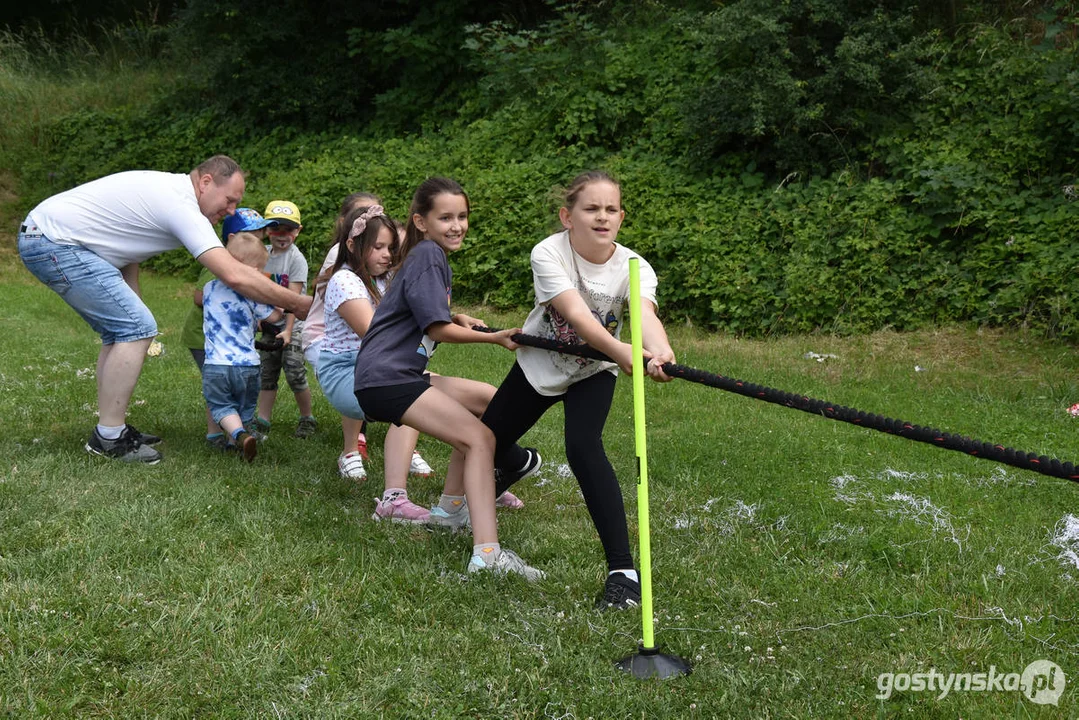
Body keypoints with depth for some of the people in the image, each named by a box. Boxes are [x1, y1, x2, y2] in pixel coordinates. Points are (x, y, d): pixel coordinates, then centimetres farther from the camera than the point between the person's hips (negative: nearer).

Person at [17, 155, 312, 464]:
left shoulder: (166, 189, 12)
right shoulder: (181, 205, -19)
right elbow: (235, 275, -26)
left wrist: (132, 306, 6)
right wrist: (297, 304, -17)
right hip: (54, 243, -11)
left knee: (121, 330, 14)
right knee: (137, 328, -13)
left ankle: (110, 429, 18)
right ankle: (109, 438, -7)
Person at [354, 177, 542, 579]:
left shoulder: (431, 255, 19)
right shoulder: (427, 255, -11)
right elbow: (438, 329, -16)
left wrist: (456, 321, 9)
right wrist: (495, 337, -9)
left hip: (403, 374, 10)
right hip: (386, 378, -10)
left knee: (489, 401, 19)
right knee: (479, 438, -19)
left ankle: (450, 508, 21)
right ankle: (487, 553, -31)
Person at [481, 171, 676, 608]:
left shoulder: (633, 268, -24)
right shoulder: (549, 253, -27)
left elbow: (645, 314, -44)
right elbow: (577, 314, -41)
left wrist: (660, 352, -68)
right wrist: (622, 352, -59)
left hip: (592, 374, -2)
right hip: (538, 363, 2)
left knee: (583, 448, -28)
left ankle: (623, 570, -24)